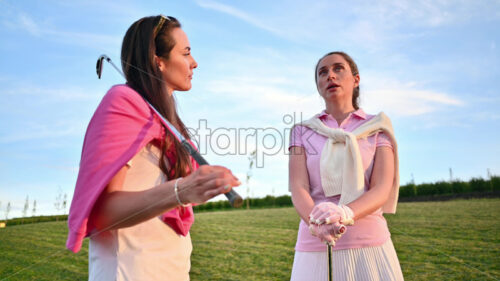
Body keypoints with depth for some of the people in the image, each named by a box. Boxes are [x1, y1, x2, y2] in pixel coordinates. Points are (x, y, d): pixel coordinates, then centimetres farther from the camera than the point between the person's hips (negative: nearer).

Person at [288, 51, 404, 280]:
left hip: (369, 244, 0)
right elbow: (298, 187, -7)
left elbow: (382, 189, -8)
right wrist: (317, 223, -28)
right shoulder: (302, 131, 6)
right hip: (315, 247, 1)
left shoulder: (377, 129, 4)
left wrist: (345, 214, -28)